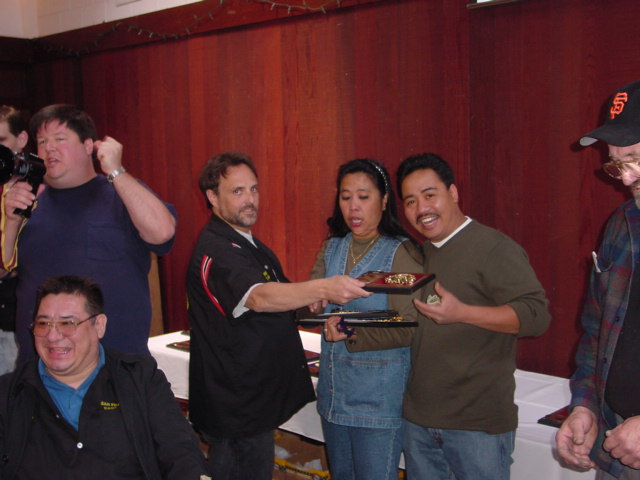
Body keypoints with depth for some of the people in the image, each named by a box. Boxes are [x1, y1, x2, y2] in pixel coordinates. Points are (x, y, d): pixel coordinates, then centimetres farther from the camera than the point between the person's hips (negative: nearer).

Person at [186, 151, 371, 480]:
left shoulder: (249, 244, 13)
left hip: (257, 399, 10)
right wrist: (322, 288, -51)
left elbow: (278, 297, 23)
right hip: (236, 405, -10)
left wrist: (308, 299, 1)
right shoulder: (215, 250, -20)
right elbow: (259, 297, -37)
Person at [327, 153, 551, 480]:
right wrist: (352, 333, 3)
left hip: (478, 425, -7)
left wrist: (462, 313, -28)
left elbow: (536, 314, -20)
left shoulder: (494, 248, -12)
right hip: (418, 420, 7)